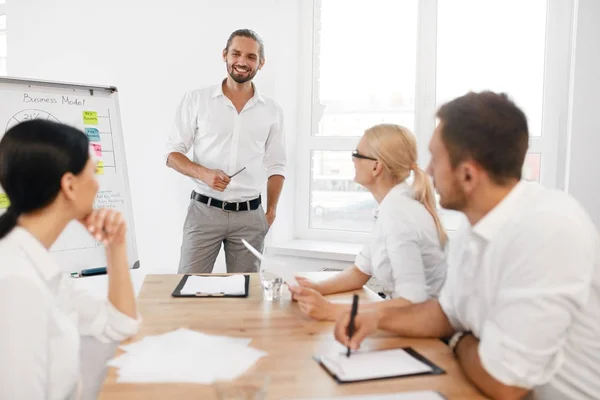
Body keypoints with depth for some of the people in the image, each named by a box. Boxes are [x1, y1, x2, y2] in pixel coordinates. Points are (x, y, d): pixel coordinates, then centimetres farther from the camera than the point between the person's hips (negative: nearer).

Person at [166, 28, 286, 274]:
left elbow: (276, 166, 12)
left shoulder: (272, 111, 7)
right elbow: (172, 154, 2)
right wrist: (204, 173, -16)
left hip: (250, 215, 2)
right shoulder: (196, 100, 1)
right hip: (204, 210, -1)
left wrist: (271, 212, 5)